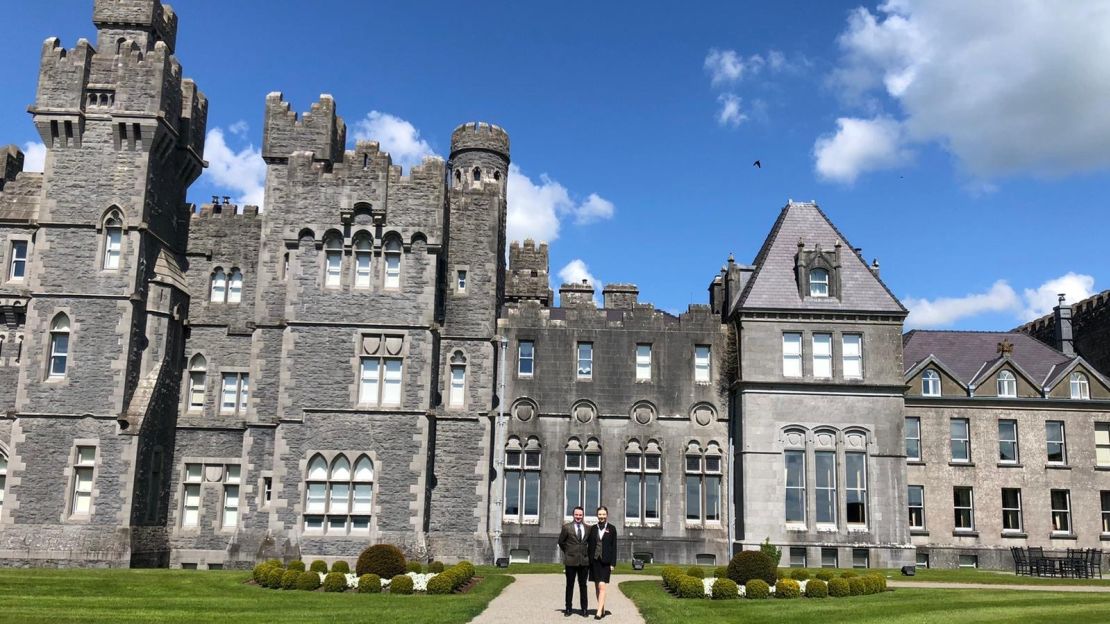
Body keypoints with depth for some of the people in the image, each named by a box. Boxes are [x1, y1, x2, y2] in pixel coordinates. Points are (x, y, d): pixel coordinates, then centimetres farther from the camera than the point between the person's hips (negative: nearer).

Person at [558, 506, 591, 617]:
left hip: (584, 561, 2)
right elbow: (561, 542, 7)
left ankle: (584, 609, 14)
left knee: (583, 585, 7)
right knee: (570, 585, 6)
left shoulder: (588, 528, 6)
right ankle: (568, 608, 13)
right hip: (570, 561, -2)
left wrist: (588, 554, 10)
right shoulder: (567, 527, -1)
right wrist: (568, 552, 10)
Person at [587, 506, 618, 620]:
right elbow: (590, 546, 9)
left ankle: (599, 612, -14)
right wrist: (589, 561, 4)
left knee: (602, 586, -12)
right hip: (594, 560, 4)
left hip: (605, 561, -4)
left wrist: (613, 563, -6)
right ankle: (602, 610, 17)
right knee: (597, 587, 7)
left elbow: (614, 547, -1)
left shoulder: (611, 529, 0)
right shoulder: (593, 528, 8)